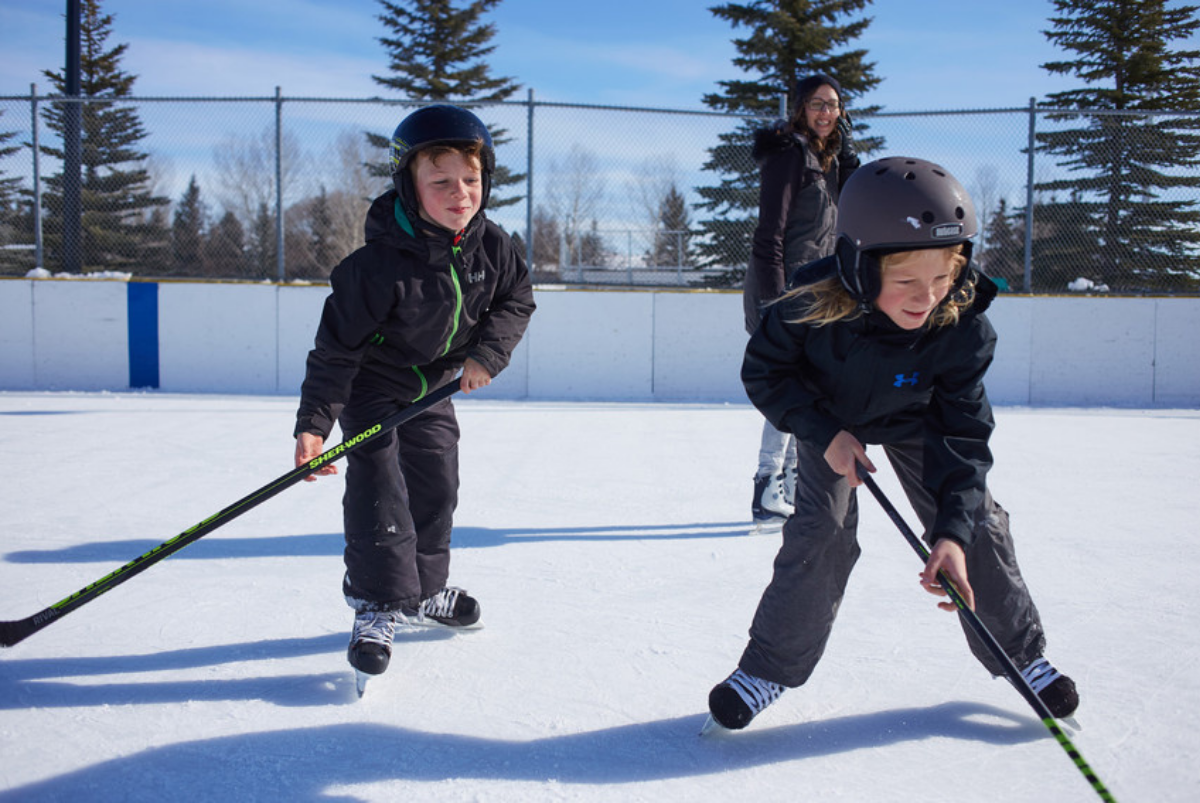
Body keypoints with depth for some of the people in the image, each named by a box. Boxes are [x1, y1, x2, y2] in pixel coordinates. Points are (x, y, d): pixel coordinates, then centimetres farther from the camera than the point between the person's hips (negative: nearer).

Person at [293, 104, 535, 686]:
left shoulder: (490, 245, -14)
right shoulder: (379, 264, -31)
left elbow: (517, 299, 1)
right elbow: (337, 344, -26)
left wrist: (487, 353, -15)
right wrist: (314, 422, -29)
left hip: (435, 388, 6)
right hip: (373, 390, -6)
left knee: (437, 487, 13)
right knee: (378, 493, -13)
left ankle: (424, 592, 32)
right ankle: (377, 606, 2)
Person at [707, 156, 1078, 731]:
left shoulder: (965, 330, -32)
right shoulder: (811, 308, -36)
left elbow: (962, 436, -27)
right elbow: (763, 371, -19)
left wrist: (952, 532, -37)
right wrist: (825, 434, -28)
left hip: (914, 421, 2)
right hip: (830, 420, -2)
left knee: (976, 524, -2)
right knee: (821, 532, -15)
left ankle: (1021, 653, 21)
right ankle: (769, 667, 3)